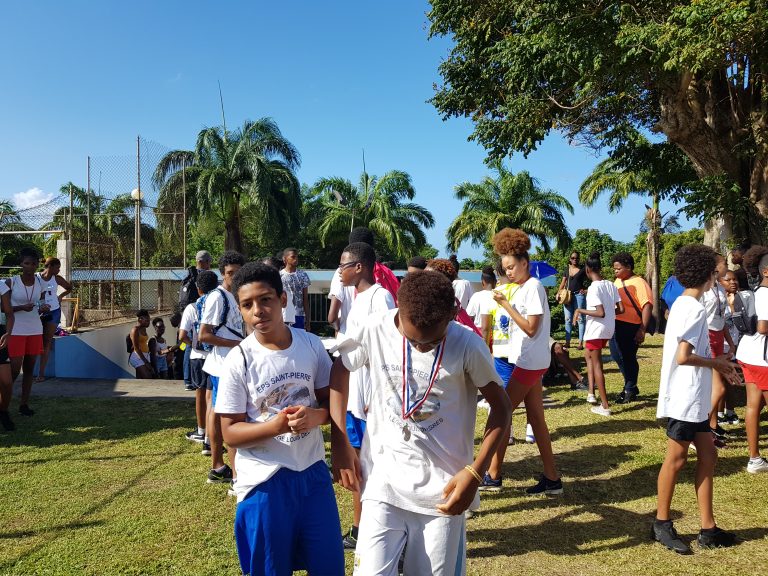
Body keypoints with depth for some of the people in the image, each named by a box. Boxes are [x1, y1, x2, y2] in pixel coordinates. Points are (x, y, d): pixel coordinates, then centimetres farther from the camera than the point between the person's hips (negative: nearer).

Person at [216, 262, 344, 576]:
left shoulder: (311, 345, -5)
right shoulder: (238, 361, -12)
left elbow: (331, 399, 5)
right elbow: (230, 432, -9)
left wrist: (316, 416, -18)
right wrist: (275, 425, -27)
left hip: (313, 471, 3)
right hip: (264, 479, -2)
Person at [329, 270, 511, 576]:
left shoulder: (468, 346, -14)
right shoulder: (375, 330, -11)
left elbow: (501, 408, -1)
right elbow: (338, 372, 6)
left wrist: (474, 472, -10)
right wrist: (340, 445, 3)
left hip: (443, 489, 0)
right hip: (384, 483, 1)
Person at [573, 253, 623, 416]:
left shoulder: (593, 288, -17)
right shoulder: (611, 285, 4)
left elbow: (600, 313, -23)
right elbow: (621, 309, 5)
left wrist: (580, 310, -13)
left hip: (596, 330, -8)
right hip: (609, 329, 8)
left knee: (596, 364, 1)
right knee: (589, 355, 26)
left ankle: (605, 406, 3)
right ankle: (591, 393, 22)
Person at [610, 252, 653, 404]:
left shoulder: (638, 283, -13)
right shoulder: (617, 281, 11)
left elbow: (648, 306, -20)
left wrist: (642, 330, -25)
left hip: (630, 327, -8)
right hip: (615, 325, 8)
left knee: (628, 358, 0)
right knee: (617, 355, 14)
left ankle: (630, 390, 18)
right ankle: (630, 386, 32)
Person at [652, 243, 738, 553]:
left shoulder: (681, 304, 11)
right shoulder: (694, 308, -18)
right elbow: (683, 356, -24)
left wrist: (715, 362, 9)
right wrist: (716, 363, -9)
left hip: (694, 398, 10)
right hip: (685, 398, -10)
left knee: (707, 455, 12)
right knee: (676, 458, 2)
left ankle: (708, 528, 19)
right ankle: (662, 524, 17)